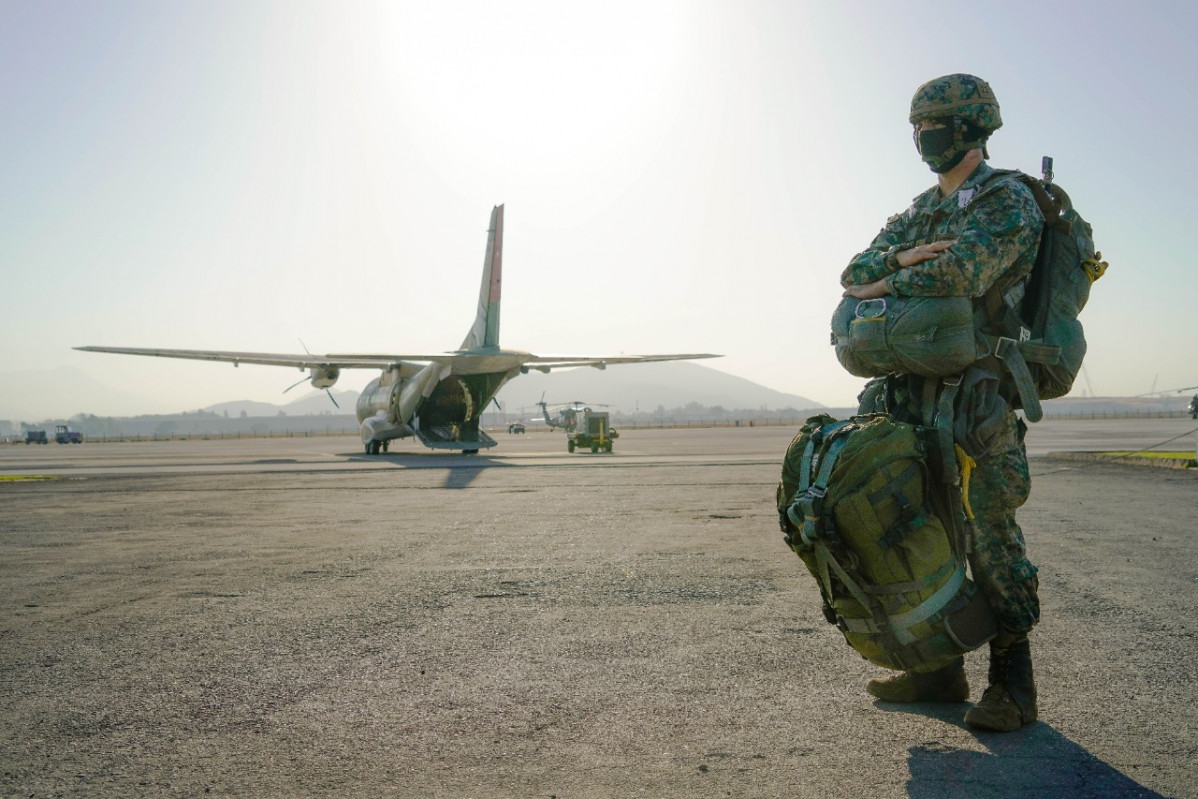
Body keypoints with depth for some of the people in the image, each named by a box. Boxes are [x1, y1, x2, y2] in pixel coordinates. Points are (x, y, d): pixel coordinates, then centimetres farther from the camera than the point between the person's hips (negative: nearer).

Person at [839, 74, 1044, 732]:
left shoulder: (1010, 201, -4)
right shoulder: (917, 212, 20)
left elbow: (963, 271, -22)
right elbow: (855, 272, 8)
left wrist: (881, 288, -9)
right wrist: (901, 257, -13)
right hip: (914, 389, 8)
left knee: (988, 530, -7)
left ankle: (1012, 683, 3)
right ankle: (939, 666, 18)